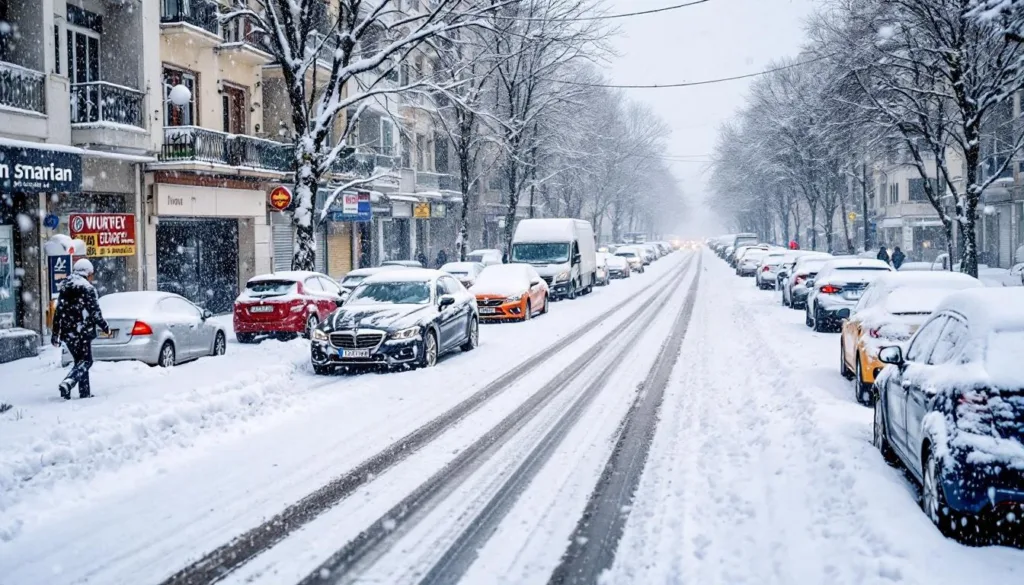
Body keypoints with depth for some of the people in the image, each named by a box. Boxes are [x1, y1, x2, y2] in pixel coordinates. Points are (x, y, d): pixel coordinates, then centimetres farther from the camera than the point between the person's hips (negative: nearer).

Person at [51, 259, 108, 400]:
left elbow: (58, 313, 13)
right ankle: (68, 383, -23)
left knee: (80, 360, 16)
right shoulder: (88, 288, -8)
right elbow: (95, 312, -10)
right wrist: (105, 327, 2)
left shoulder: (64, 288, 13)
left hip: (67, 332, 7)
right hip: (82, 331, -7)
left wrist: (55, 334, 17)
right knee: (85, 361, 0)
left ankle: (85, 391, 15)